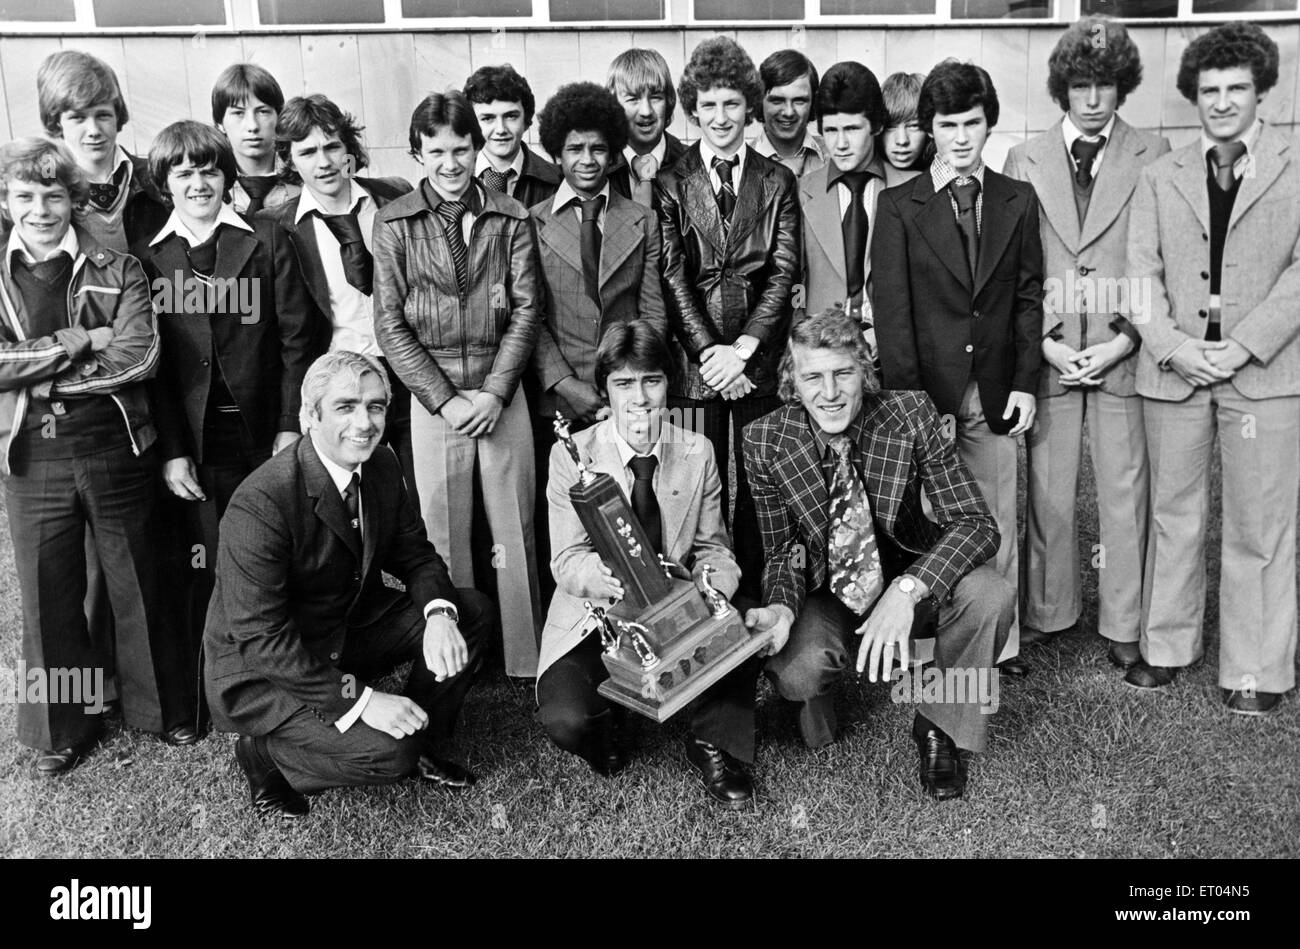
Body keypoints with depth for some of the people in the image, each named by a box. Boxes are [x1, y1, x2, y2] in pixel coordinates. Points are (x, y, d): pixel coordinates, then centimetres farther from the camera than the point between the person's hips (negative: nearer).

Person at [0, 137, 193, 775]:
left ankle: (162, 709, 28)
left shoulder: (117, 272, 1)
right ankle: (63, 727, 28)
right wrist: (80, 341, -14)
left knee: (139, 590, 10)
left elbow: (140, 357, -12)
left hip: (118, 452, -1)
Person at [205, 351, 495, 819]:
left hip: (349, 630, 8)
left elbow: (417, 555, 3)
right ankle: (263, 755, 4)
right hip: (259, 672, -7)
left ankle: (422, 745, 12)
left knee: (473, 611, -5)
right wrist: (360, 699, -30)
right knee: (388, 753, -23)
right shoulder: (259, 504, -29)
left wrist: (439, 614, -20)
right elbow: (260, 637, -28)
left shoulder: (383, 467, -6)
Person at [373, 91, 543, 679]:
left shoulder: (510, 218, 5)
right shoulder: (394, 223, 2)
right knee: (443, 535, 4)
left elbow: (525, 311, 2)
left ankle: (527, 659, 16)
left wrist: (495, 393, -8)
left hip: (503, 395, 1)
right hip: (432, 398, -1)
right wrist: (445, 400, -8)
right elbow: (390, 325, 0)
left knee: (515, 533, 4)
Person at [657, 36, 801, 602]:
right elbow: (672, 275, -1)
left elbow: (784, 272, 2)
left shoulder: (777, 182, 11)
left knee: (761, 486, 0)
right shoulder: (670, 182, 7)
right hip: (693, 357, -1)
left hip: (759, 356, 1)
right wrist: (709, 351, -10)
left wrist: (742, 348, -9)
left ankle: (758, 602, 12)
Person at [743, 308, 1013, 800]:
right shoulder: (765, 441, -14)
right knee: (797, 672, -31)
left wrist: (907, 590, -37)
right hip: (822, 595, 0)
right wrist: (781, 606, -29)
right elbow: (783, 549, -6)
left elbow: (977, 523, -21)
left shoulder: (910, 415, -17)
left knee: (990, 595, -29)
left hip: (910, 580, 1)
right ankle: (815, 698, 11)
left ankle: (941, 728, -2)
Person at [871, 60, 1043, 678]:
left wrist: (1025, 383, 1)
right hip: (926, 389, -2)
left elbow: (1029, 297, 10)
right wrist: (911, 397, -11)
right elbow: (891, 308, -4)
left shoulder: (1018, 201, 10)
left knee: (997, 523, 8)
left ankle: (1001, 643, 20)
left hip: (996, 392, 3)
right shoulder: (899, 205, 1)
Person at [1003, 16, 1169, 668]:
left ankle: (1124, 626, 17)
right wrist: (1046, 342, -5)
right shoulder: (1026, 160, 7)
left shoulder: (1153, 157, 4)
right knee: (1047, 492, 5)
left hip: (1124, 353, 0)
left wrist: (1123, 340, -8)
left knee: (1125, 492, 4)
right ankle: (1045, 614, 19)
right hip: (1047, 352, 1)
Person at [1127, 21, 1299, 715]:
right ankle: (1167, 645, 25)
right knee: (1173, 514, 11)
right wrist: (1172, 344, -10)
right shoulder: (1159, 178, 12)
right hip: (1173, 368, 2)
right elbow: (1142, 271, 4)